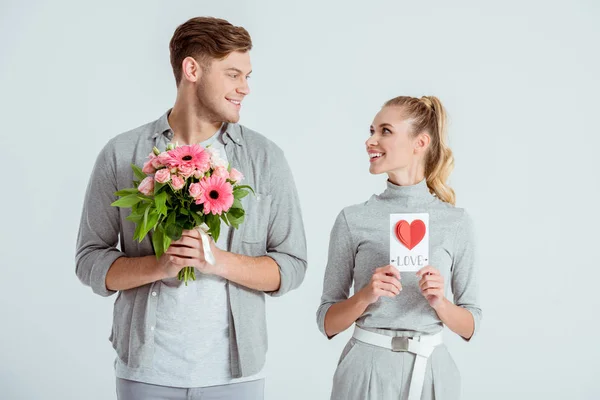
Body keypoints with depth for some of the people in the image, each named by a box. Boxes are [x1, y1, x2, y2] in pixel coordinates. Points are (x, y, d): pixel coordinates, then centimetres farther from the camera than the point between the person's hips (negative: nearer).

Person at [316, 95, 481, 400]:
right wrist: (365, 296, -16)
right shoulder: (353, 220, -2)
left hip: (430, 372, 1)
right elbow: (328, 323, 1)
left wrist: (438, 302, -14)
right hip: (367, 371, 0)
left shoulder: (457, 223, -1)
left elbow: (469, 327, 4)